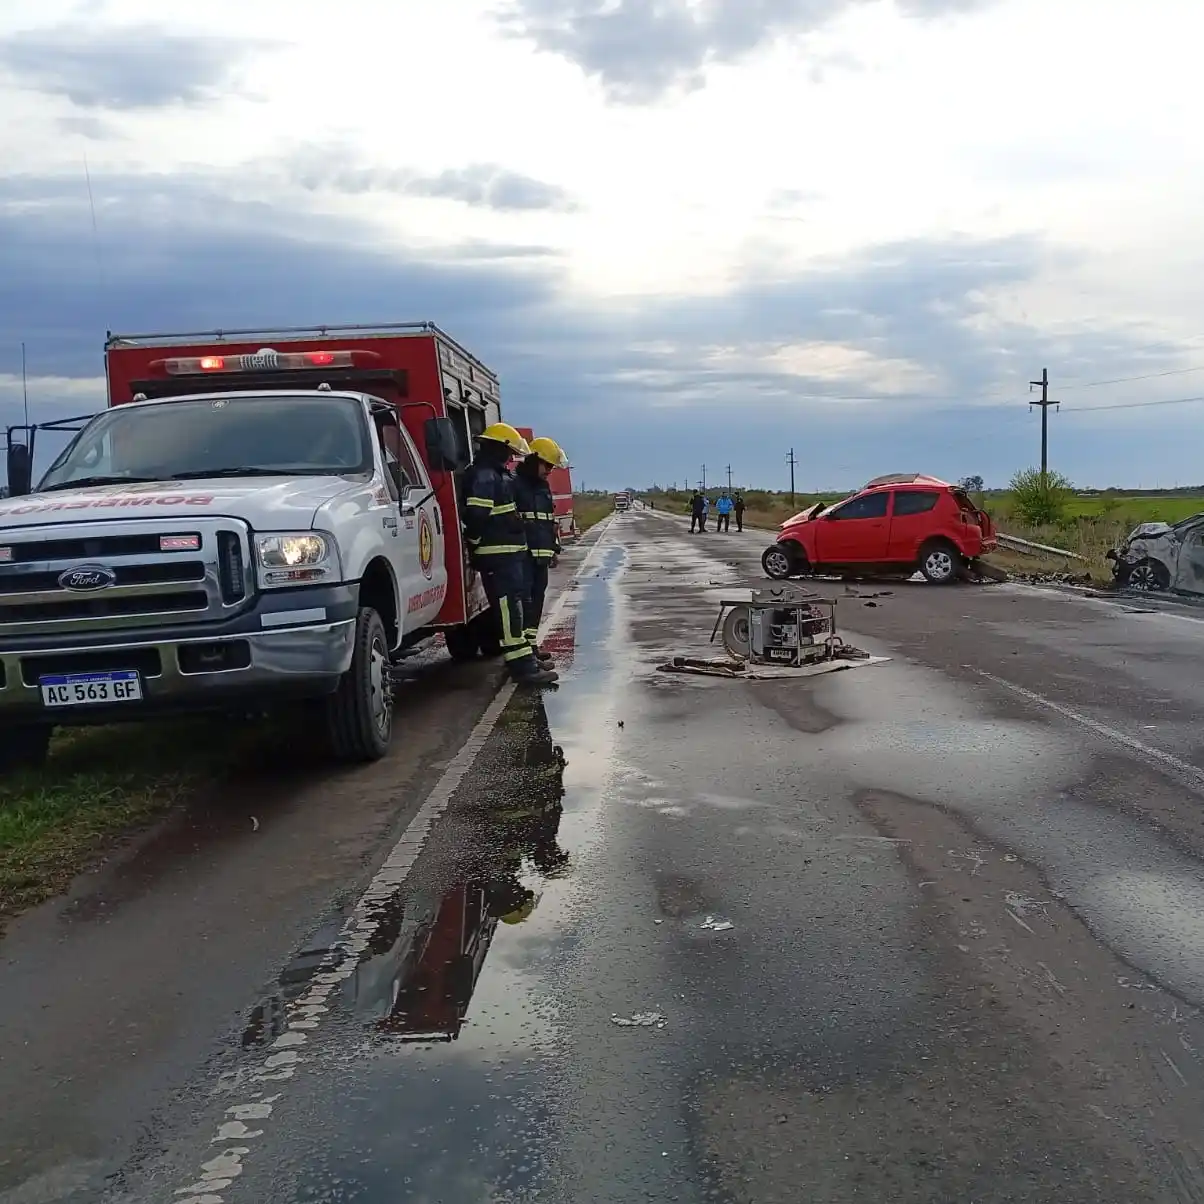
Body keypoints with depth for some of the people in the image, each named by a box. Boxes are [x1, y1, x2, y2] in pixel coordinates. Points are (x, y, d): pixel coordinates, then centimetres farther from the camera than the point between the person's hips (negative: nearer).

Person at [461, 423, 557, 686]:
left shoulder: (499, 475, 19)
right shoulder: (484, 476, -16)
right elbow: (476, 516, -25)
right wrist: (476, 546, -13)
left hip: (510, 553, 11)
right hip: (497, 557, -11)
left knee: (514, 605, 16)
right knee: (508, 607, -11)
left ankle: (523, 657, 25)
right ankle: (521, 665, -13)